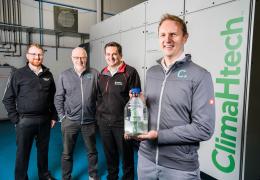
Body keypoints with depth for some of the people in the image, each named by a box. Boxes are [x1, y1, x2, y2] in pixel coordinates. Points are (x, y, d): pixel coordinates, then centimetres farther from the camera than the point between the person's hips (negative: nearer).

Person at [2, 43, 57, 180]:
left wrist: (53, 116, 8)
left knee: (43, 150, 17)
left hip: (45, 120, 3)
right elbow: (8, 99, -2)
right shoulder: (18, 74, -3)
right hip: (25, 121, -3)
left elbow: (53, 97, 9)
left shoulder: (48, 75, 5)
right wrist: (15, 119, -6)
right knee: (23, 152, 9)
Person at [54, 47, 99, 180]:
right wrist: (62, 116, -1)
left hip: (89, 121, 0)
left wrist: (98, 114, -1)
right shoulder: (64, 75, 0)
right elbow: (58, 98, 3)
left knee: (92, 151, 16)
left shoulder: (94, 74, -2)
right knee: (67, 153, 13)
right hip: (69, 121, 0)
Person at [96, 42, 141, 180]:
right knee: (109, 153, 20)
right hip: (104, 122, 5)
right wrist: (99, 115, 11)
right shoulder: (102, 74, 10)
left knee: (126, 154, 10)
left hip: (123, 122, -5)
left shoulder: (130, 72, -9)